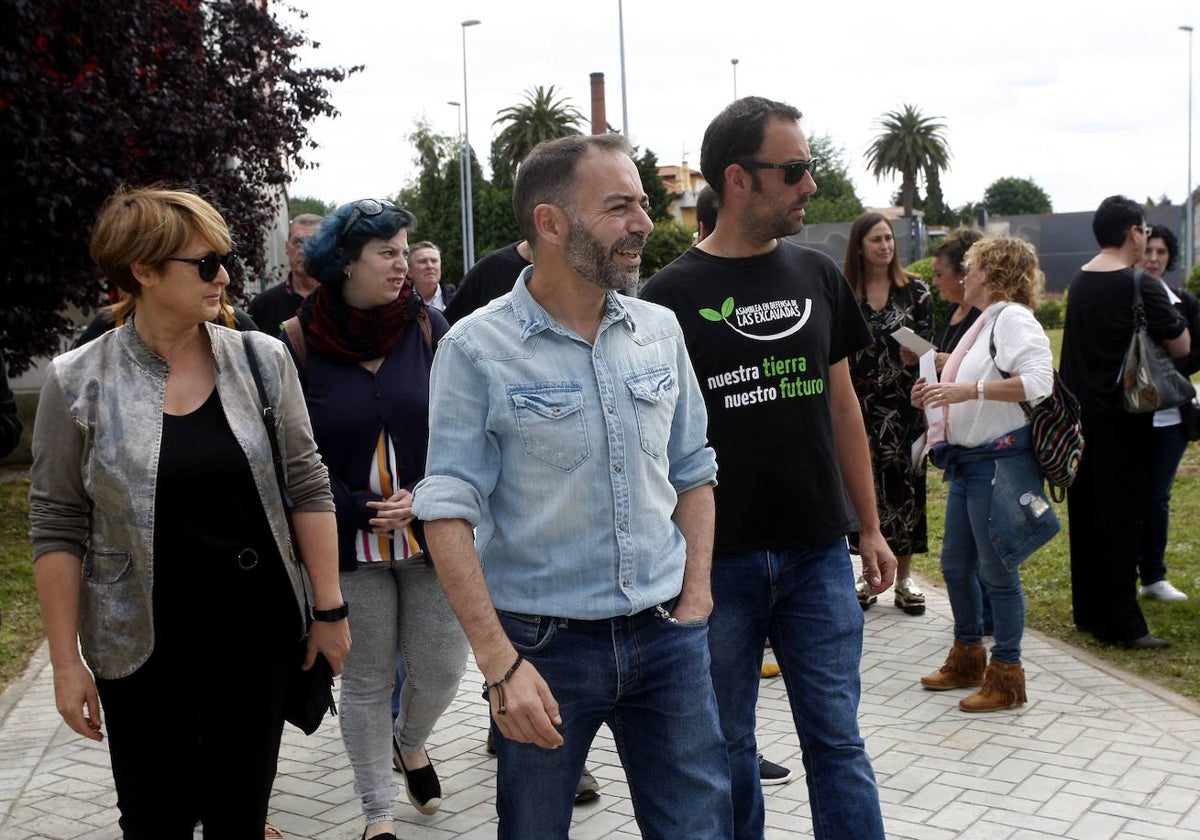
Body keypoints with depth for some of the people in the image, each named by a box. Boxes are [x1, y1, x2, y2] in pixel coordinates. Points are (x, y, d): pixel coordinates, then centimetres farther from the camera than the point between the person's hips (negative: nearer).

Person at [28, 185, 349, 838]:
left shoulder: (261, 360, -2)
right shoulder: (77, 383, -6)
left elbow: (308, 489, 2)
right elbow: (58, 530, -3)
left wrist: (329, 611, 1)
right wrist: (66, 661, -3)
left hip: (259, 637, 2)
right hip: (143, 652, -1)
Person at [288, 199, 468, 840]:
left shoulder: (427, 326, 0)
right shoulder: (297, 342, -6)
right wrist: (363, 511, -11)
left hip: (431, 533, 2)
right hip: (350, 545, -2)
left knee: (442, 667, 5)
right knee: (367, 681, 8)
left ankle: (411, 744, 39)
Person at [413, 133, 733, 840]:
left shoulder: (661, 332, 4)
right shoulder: (477, 349, -10)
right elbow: (450, 514, -12)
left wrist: (695, 603, 4)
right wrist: (500, 664, -17)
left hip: (666, 637, 4)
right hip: (544, 645, -3)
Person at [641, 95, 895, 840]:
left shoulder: (819, 277, 6)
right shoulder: (671, 296, -6)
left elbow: (841, 405, 12)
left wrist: (870, 526, 11)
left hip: (819, 556, 3)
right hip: (717, 562, -3)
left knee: (838, 743, 7)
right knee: (726, 751, 12)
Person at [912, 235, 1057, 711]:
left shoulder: (1013, 319, -12)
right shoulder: (983, 322, 17)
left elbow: (1038, 381, -27)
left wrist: (967, 390, -31)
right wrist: (939, 394, 7)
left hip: (1000, 461, -10)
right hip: (968, 459, 10)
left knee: (997, 570, -2)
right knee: (955, 565, 16)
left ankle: (1006, 676, 10)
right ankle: (967, 660, 31)